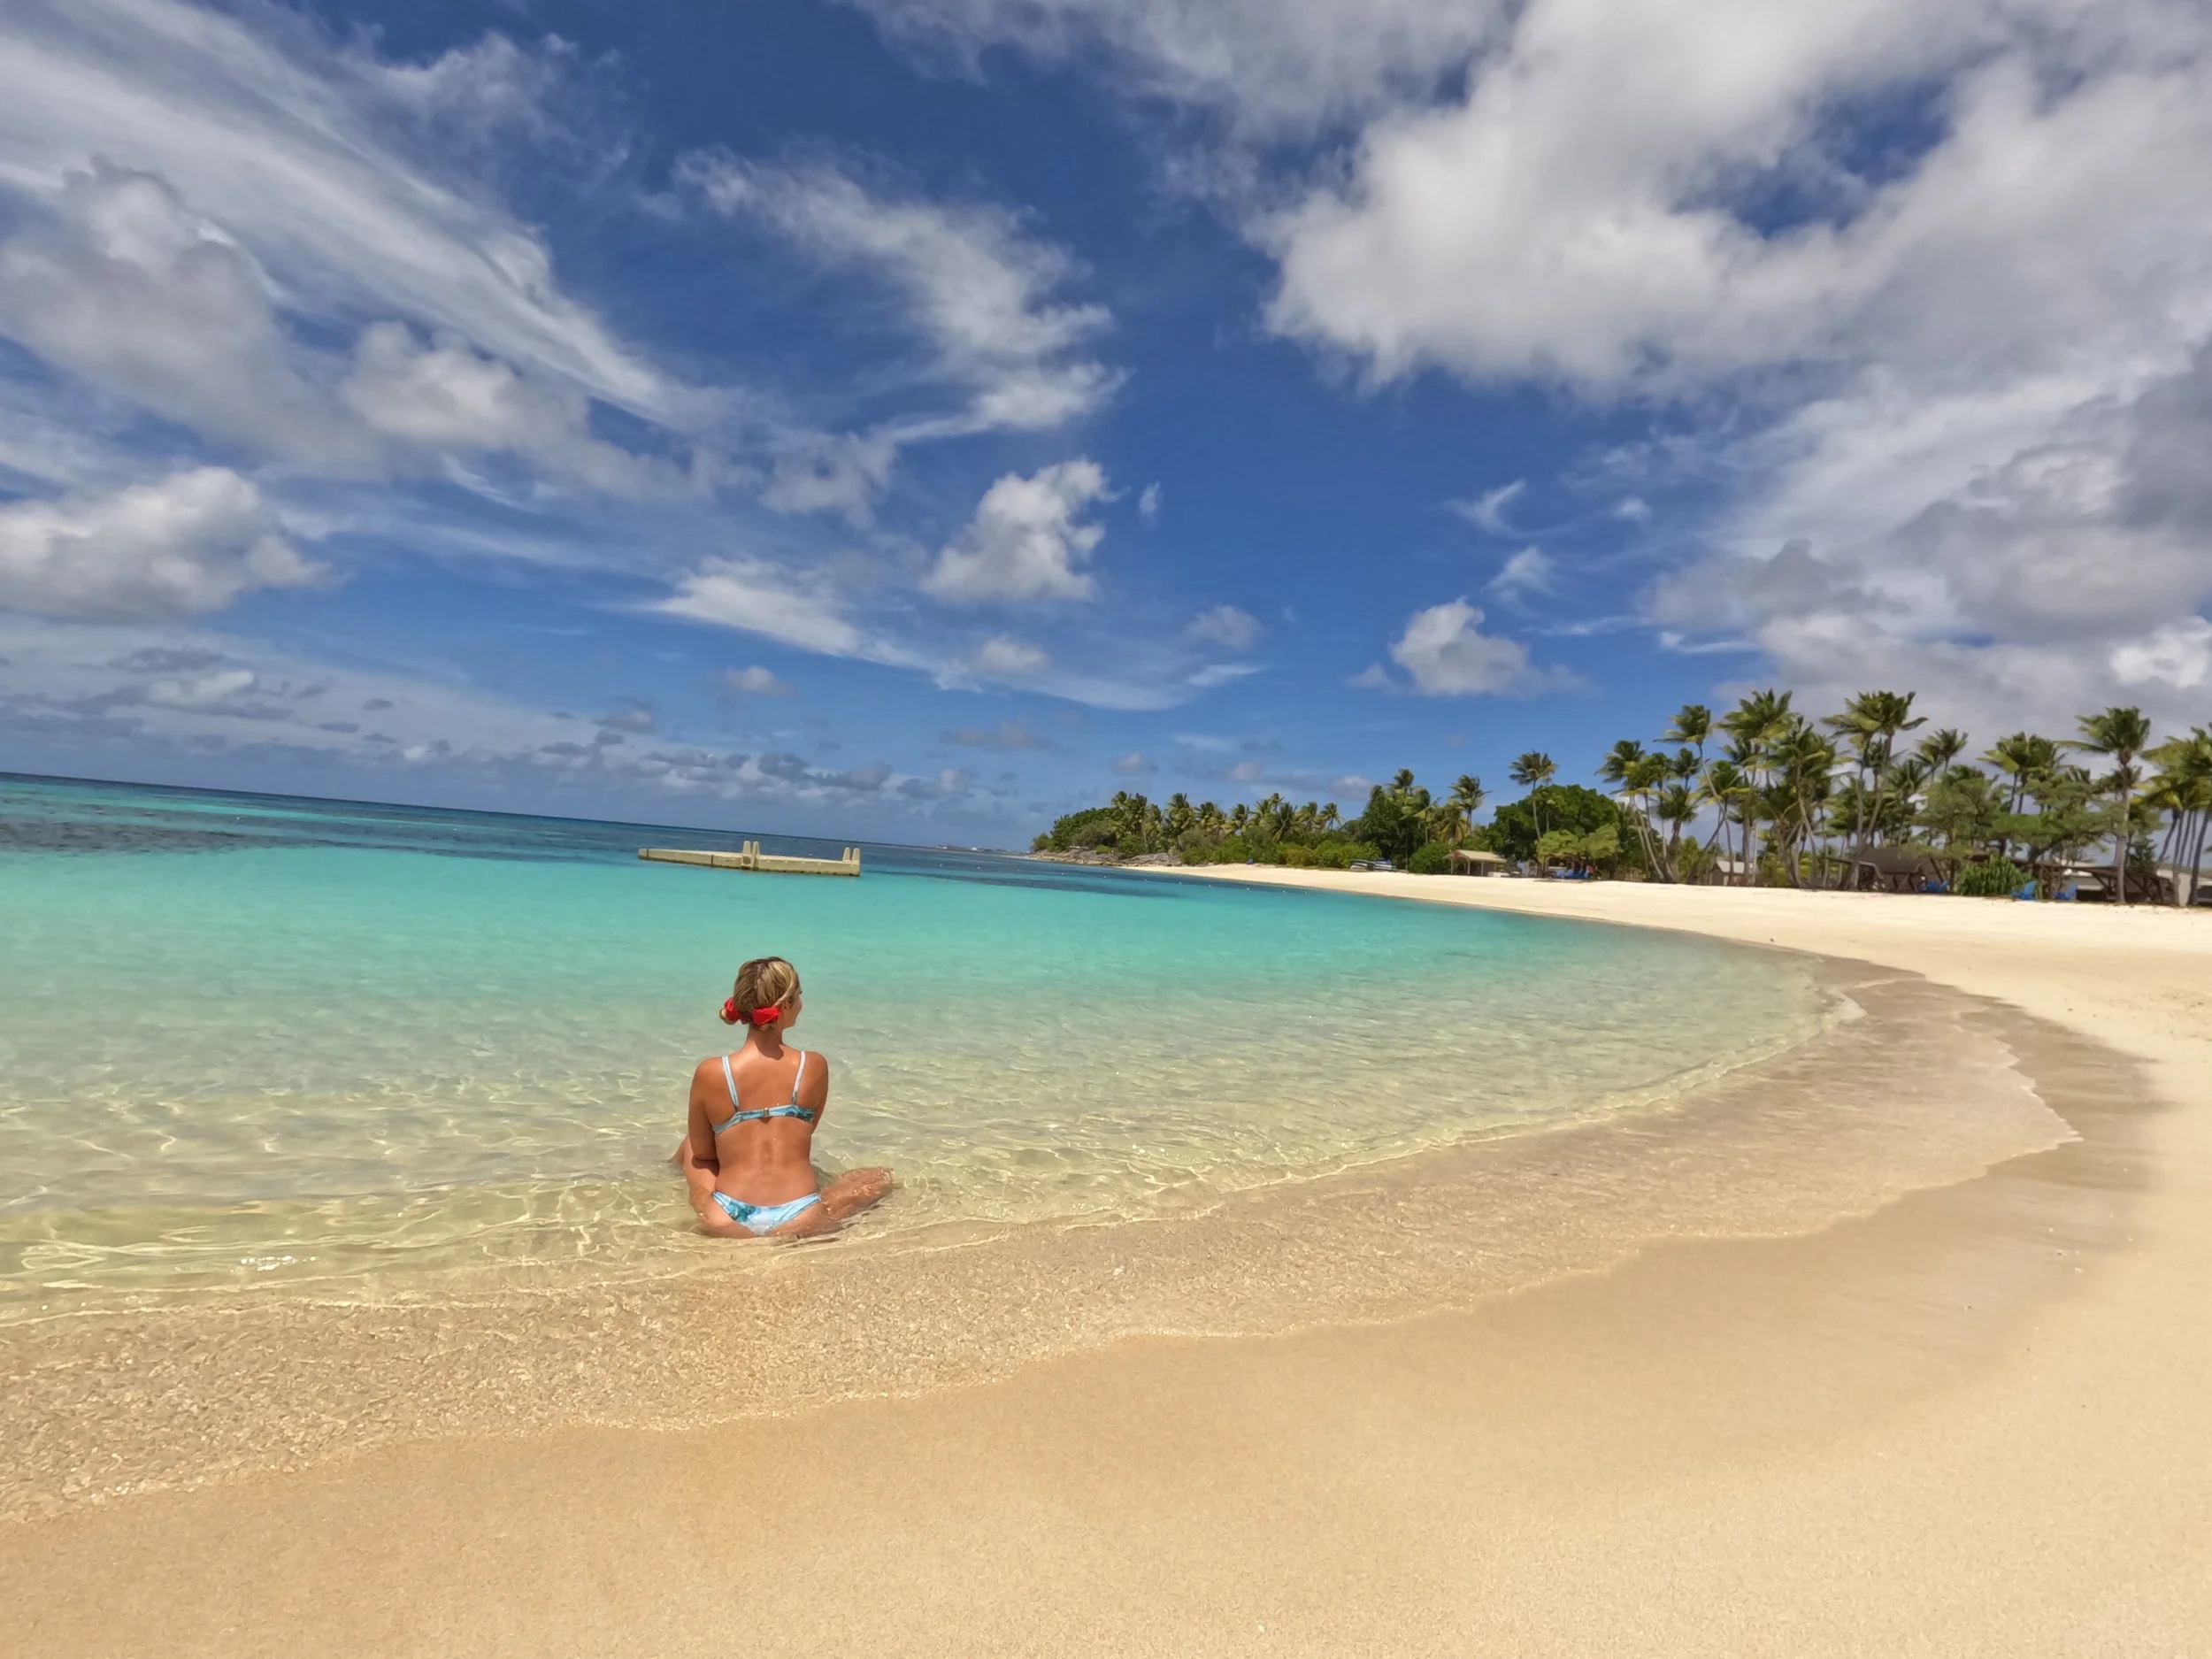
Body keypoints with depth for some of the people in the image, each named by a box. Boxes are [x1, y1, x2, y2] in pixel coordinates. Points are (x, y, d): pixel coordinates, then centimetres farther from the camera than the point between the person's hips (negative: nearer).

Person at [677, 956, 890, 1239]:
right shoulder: (815, 1066, -4)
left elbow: (702, 1153, 8)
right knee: (881, 1178, 24)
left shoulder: (709, 1073, -6)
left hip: (730, 1224, 3)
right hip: (799, 1221, -2)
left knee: (689, 1148, 31)